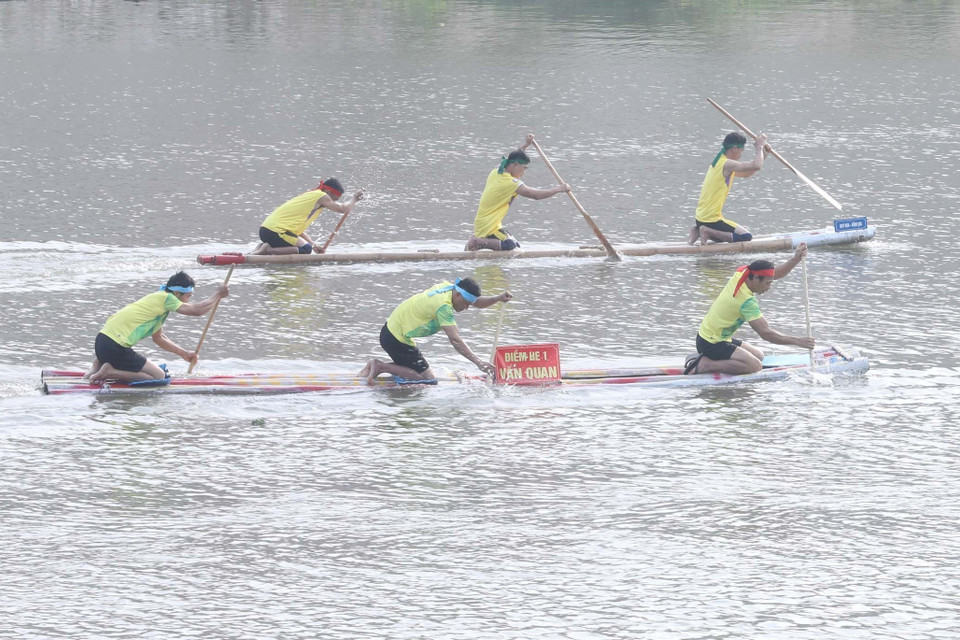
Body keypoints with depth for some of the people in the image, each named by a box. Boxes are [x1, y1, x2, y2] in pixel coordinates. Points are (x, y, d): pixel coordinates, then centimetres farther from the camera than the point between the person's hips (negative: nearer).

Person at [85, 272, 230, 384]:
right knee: (158, 376, -6)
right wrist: (218, 295, 6)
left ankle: (99, 366, 12)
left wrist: (184, 353, 31)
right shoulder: (165, 298, -7)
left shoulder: (156, 299, 22)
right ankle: (109, 372, -12)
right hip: (115, 348, -10)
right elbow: (197, 310, -9)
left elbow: (158, 338, 31)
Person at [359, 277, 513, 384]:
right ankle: (381, 366, -7)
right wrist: (477, 361, -36)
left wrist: (498, 298, -6)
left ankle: (376, 366, 12)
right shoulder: (444, 306, -25)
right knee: (428, 378, -7)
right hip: (397, 339, -10)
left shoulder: (447, 286, 2)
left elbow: (477, 302, 12)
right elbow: (455, 340, -31)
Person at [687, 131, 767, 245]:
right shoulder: (727, 165, -16)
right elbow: (756, 166, -24)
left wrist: (762, 155, 15)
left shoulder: (717, 163, 15)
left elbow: (745, 174, 25)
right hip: (712, 220, -10)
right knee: (747, 236, -8)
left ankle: (698, 230, 9)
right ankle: (708, 232, -12)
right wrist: (759, 147, -7)